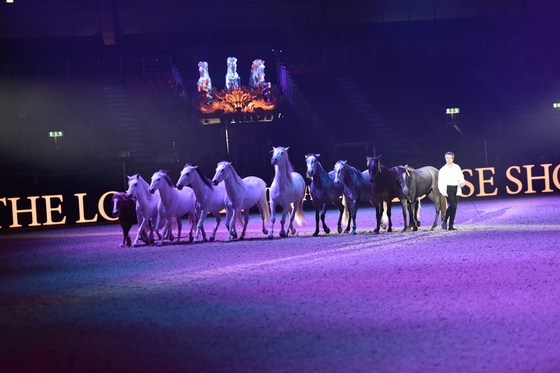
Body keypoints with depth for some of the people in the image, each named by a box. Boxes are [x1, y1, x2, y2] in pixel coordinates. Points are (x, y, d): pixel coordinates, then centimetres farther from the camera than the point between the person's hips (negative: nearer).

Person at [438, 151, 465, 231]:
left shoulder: (457, 167, 7)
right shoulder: (443, 170, -1)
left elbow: (461, 178, 11)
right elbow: (440, 182, -1)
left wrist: (462, 182, -12)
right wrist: (442, 192, -14)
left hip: (456, 189, 4)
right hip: (448, 188, -4)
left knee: (454, 207, 3)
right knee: (452, 205, -19)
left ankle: (451, 225, 9)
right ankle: (445, 221, -2)